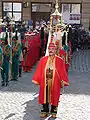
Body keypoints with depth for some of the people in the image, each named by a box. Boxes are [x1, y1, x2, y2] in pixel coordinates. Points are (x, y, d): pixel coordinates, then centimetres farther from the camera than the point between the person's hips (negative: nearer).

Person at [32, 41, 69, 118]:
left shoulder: (59, 60, 0)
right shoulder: (43, 59, 5)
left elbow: (62, 72, -2)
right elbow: (39, 71, 5)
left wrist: (62, 82, -7)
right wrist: (37, 80, 1)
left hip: (55, 83, -1)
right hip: (45, 82, 1)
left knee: (54, 97, 6)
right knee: (44, 96, 5)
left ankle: (54, 112, 18)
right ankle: (45, 111, 16)